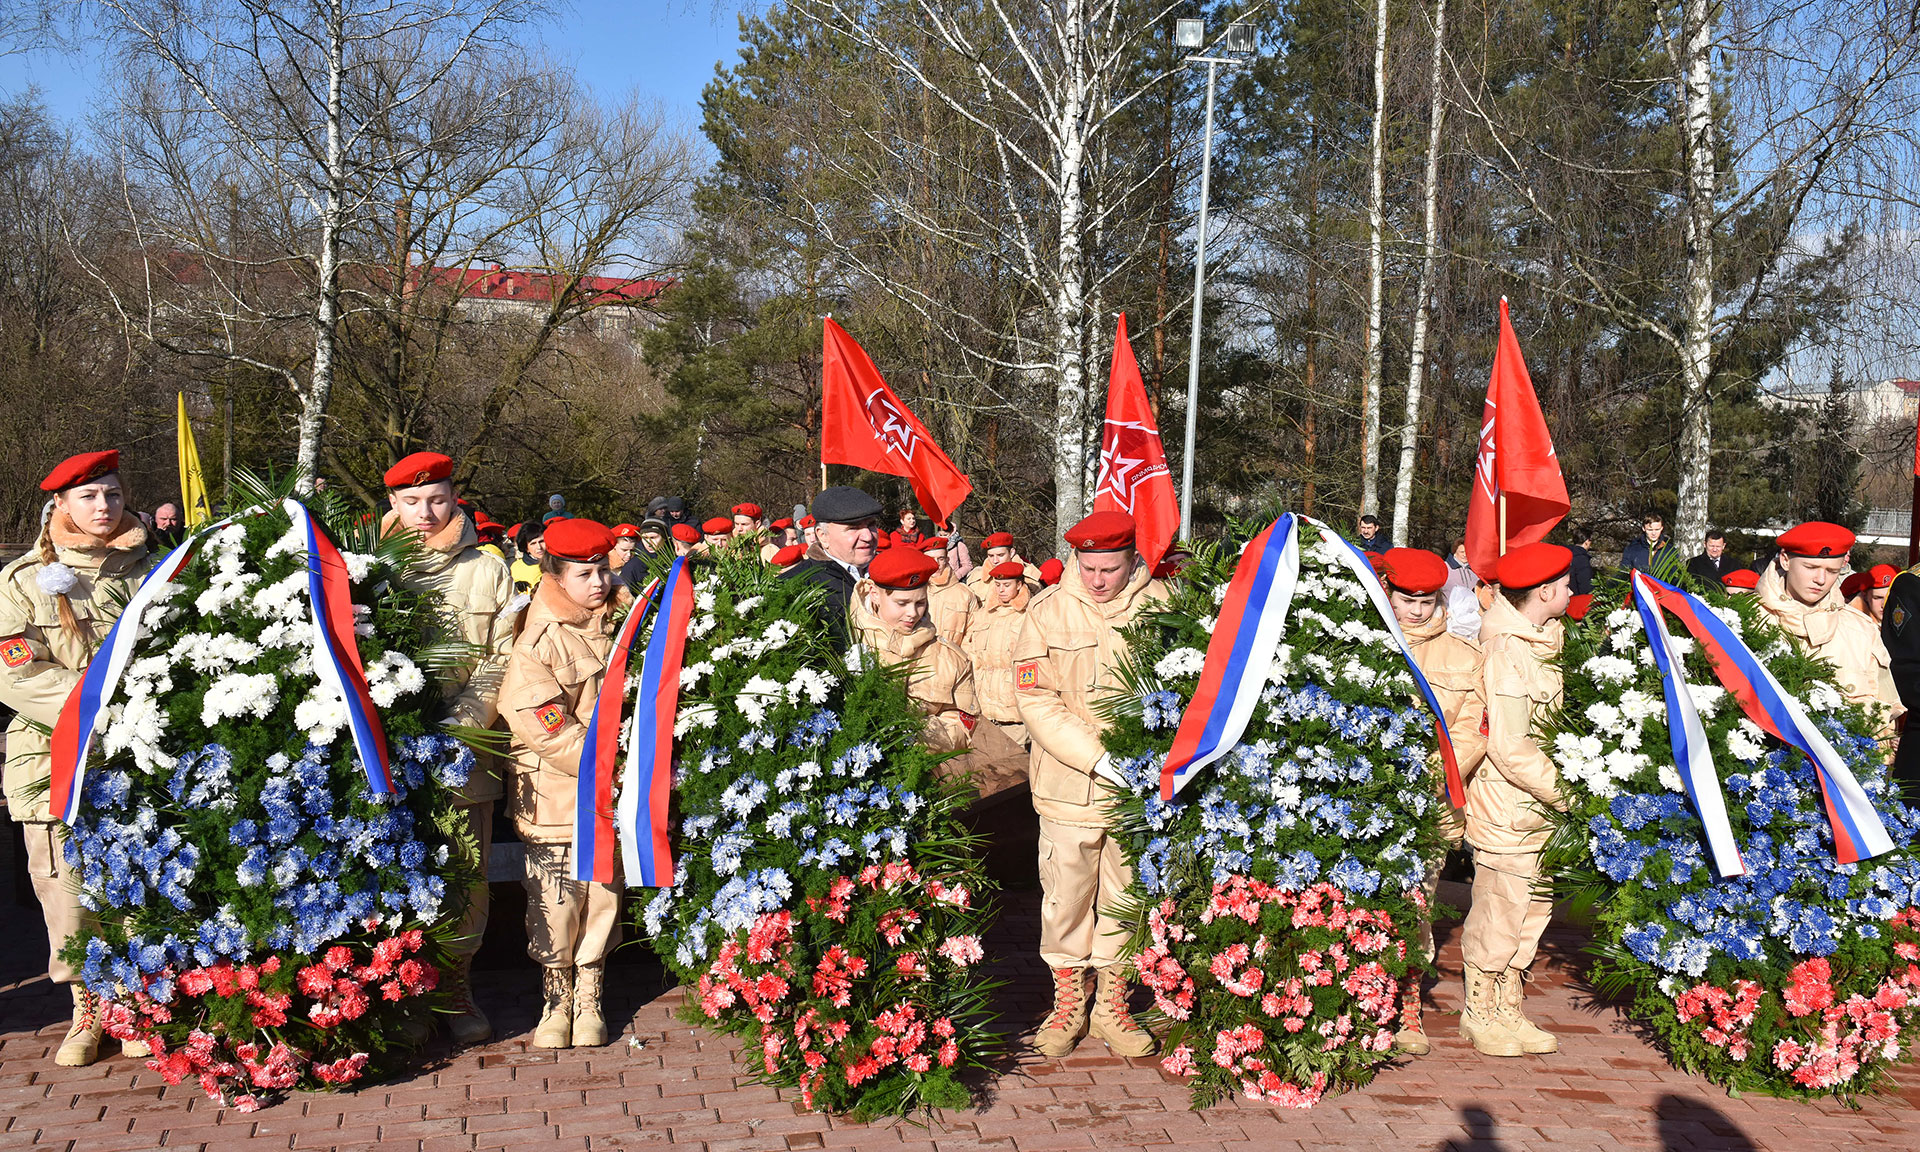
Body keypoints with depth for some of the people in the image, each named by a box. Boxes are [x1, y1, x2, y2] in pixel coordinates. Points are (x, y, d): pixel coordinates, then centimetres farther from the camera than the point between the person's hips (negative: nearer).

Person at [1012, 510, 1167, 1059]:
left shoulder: (1158, 603, -2)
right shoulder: (1048, 611, -5)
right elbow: (1036, 701, -9)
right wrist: (1101, 759, -17)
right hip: (1070, 784, -1)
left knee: (1126, 897, 11)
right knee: (1066, 896, 8)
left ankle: (1111, 1007, 27)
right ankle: (1068, 1006, 26)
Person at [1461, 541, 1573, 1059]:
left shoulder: (1544, 640, 10)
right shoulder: (1506, 652, -19)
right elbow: (1508, 747, -22)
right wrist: (1564, 791, -16)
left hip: (1539, 807, 9)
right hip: (1505, 807, -9)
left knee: (1532, 908, 14)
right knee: (1498, 911, 1)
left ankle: (1509, 1012, 25)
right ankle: (1480, 1013, 16)